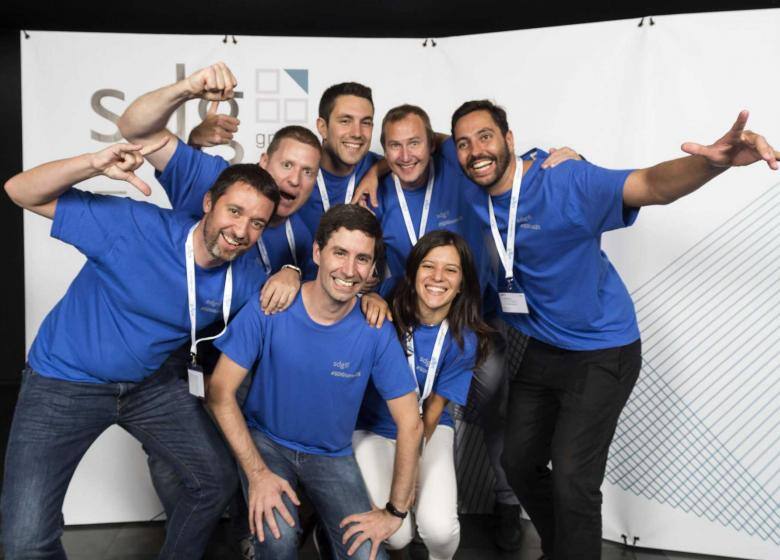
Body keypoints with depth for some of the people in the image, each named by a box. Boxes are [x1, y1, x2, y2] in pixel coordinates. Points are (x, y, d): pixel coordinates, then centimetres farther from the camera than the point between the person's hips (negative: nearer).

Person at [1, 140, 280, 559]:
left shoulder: (246, 278, -11)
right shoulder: (135, 226, -25)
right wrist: (95, 163, -39)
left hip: (152, 385, 5)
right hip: (65, 382, -4)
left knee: (217, 480, 8)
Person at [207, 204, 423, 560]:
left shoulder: (376, 333, -17)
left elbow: (410, 423, -10)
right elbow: (220, 392, -13)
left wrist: (395, 512, -10)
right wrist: (257, 473, -19)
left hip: (332, 456, 1)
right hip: (266, 441, -1)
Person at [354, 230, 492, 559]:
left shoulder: (464, 341, -12)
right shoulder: (386, 313, -17)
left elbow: (433, 410, -7)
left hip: (429, 432, 1)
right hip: (373, 430, -1)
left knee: (439, 529, -19)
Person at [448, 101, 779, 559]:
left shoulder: (566, 182, -24)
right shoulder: (472, 189, -7)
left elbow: (651, 186, -38)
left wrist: (712, 163, -58)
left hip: (602, 353, -7)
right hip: (541, 350, 7)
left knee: (572, 481, -13)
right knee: (519, 463, 16)